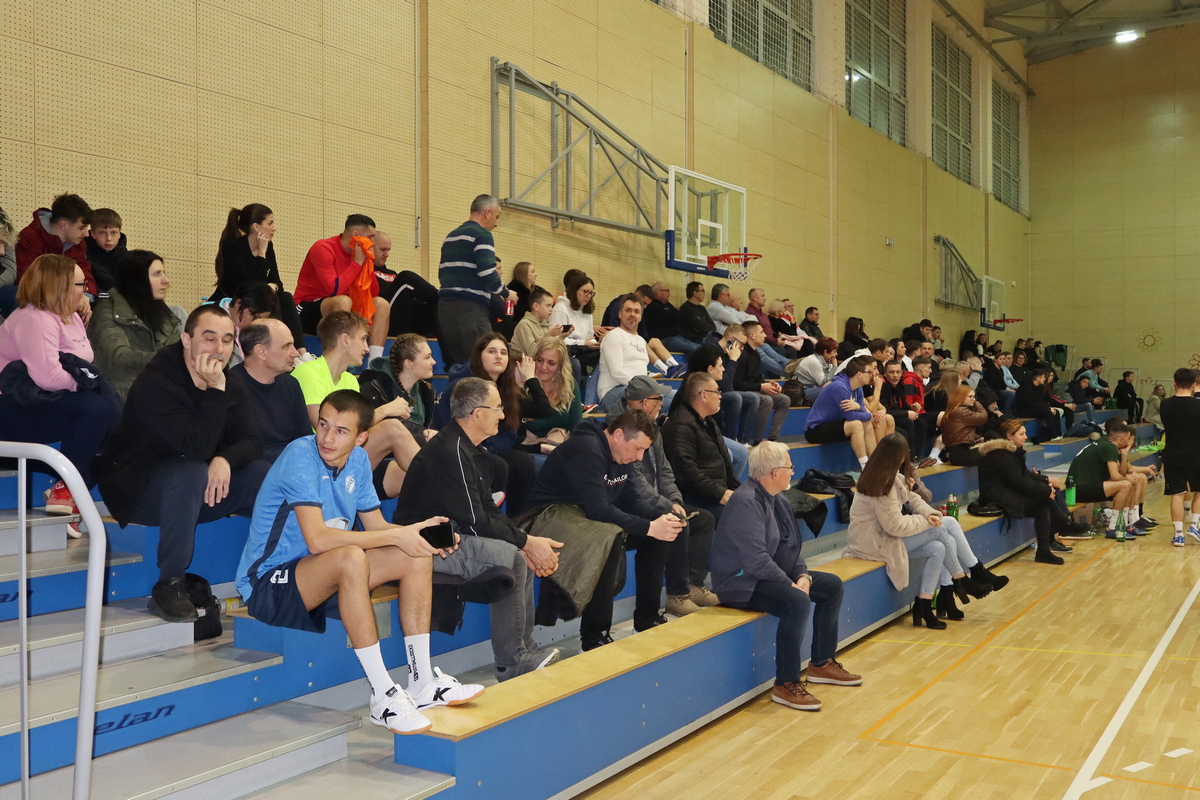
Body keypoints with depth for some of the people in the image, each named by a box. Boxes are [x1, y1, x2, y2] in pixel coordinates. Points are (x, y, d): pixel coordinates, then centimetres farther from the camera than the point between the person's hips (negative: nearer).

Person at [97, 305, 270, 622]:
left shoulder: (231, 384, 2)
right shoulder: (155, 383, -21)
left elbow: (251, 441, -7)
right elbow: (196, 447, -31)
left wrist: (226, 460, -27)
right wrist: (215, 391, -33)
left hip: (196, 492, 6)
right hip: (138, 490, -6)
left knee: (266, 474, -14)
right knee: (192, 472, -37)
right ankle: (168, 587, -27)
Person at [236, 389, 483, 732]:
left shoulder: (358, 460, 3)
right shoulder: (300, 456, -22)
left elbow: (376, 526, 7)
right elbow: (318, 539, -32)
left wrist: (416, 533, -15)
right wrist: (397, 536, -28)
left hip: (327, 577, 8)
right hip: (268, 584, -8)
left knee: (418, 556, -7)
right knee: (351, 557, -37)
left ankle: (422, 682, -9)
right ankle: (383, 697, -33)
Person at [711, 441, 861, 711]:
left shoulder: (776, 499, 8)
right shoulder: (746, 501, -23)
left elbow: (791, 546, 12)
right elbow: (756, 560, -28)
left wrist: (803, 576, -6)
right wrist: (791, 584, -20)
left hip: (772, 575, 11)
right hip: (741, 582, -11)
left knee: (833, 585, 11)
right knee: (798, 602, -33)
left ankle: (822, 663, 21)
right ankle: (786, 685, -21)